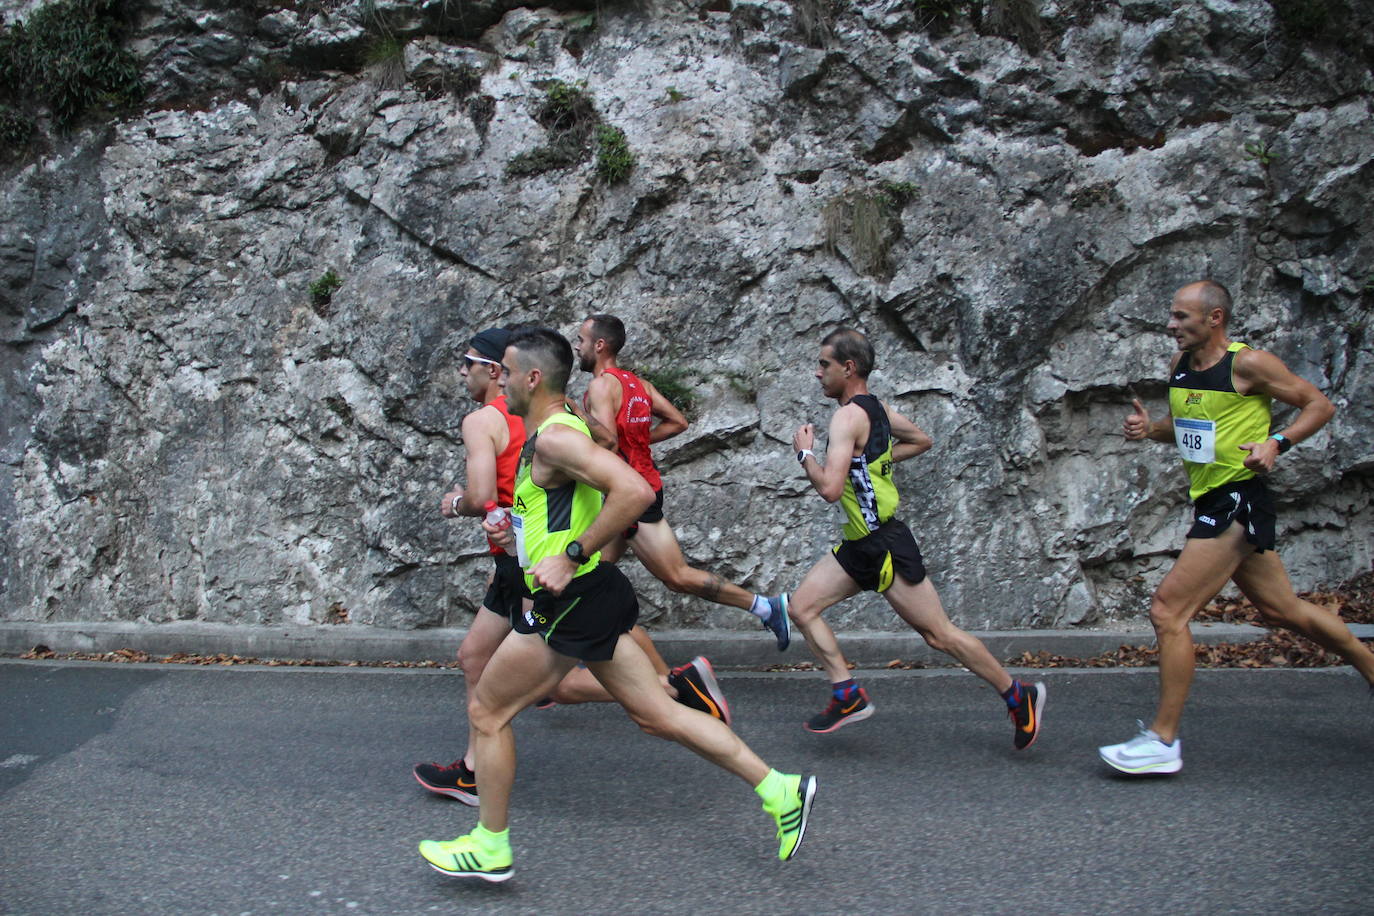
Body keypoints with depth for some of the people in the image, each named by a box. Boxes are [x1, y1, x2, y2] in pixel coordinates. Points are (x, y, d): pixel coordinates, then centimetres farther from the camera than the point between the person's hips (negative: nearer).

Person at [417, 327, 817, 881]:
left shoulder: (554, 437, -16)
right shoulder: (552, 435, 16)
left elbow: (635, 491, -29)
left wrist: (571, 556, -25)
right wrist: (515, 536, 13)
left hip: (572, 599, -10)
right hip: (587, 597, 10)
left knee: (486, 711, 5)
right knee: (656, 715, 11)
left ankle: (489, 848, 19)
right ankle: (779, 790, 12)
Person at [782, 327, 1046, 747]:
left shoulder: (849, 416, -20)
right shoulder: (876, 408, 8)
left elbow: (830, 488, -31)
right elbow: (921, 440, 24)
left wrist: (805, 452, -14)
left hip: (885, 545, -10)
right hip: (860, 544, 10)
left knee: (939, 634, 1)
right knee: (802, 606, 4)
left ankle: (1019, 696, 17)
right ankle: (848, 695, 6)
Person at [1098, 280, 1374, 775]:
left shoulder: (1248, 364, -12)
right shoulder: (1180, 365, 10)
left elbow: (1320, 404, -4)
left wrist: (1277, 443, -20)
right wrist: (1150, 427, 2)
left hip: (1238, 501, -9)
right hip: (1213, 503, 9)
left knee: (1168, 609, -12)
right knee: (1284, 609, 19)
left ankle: (1163, 741, -5)